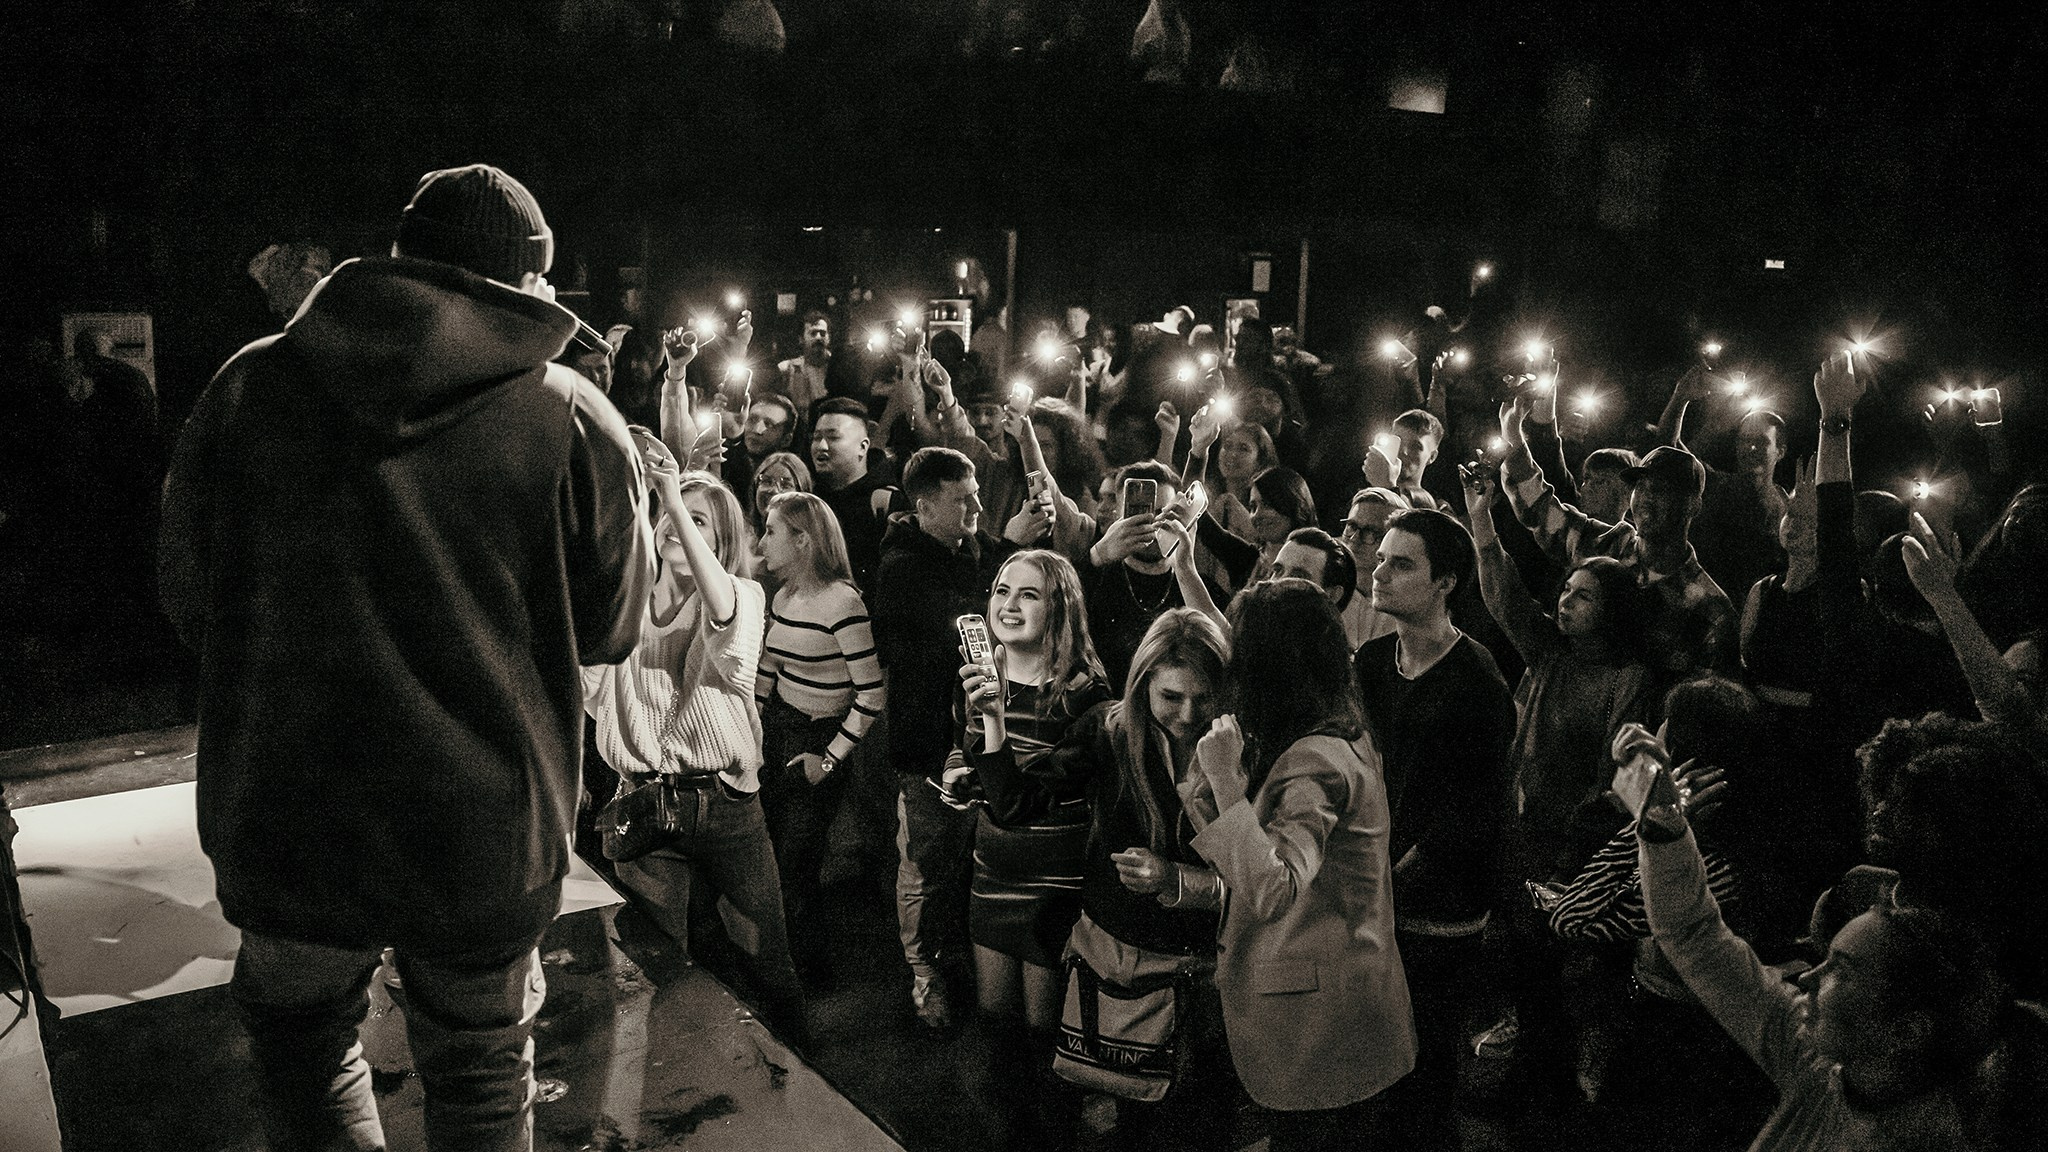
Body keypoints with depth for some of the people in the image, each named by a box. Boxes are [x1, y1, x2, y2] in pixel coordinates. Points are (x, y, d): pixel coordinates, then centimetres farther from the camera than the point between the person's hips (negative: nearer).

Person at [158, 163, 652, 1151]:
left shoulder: (250, 386, -5)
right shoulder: (577, 422, -10)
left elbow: (188, 602, 5)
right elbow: (608, 630, 0)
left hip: (287, 819, 1)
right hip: (488, 833, 0)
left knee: (299, 1030, 27)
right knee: (478, 1073, 21)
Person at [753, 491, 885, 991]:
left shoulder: (841, 601, -21)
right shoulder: (783, 597, 5)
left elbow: (872, 695, -22)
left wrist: (830, 759, -17)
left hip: (820, 739, -7)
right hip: (776, 731, 7)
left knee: (797, 869, 0)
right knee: (779, 853, 11)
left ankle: (814, 977, 21)